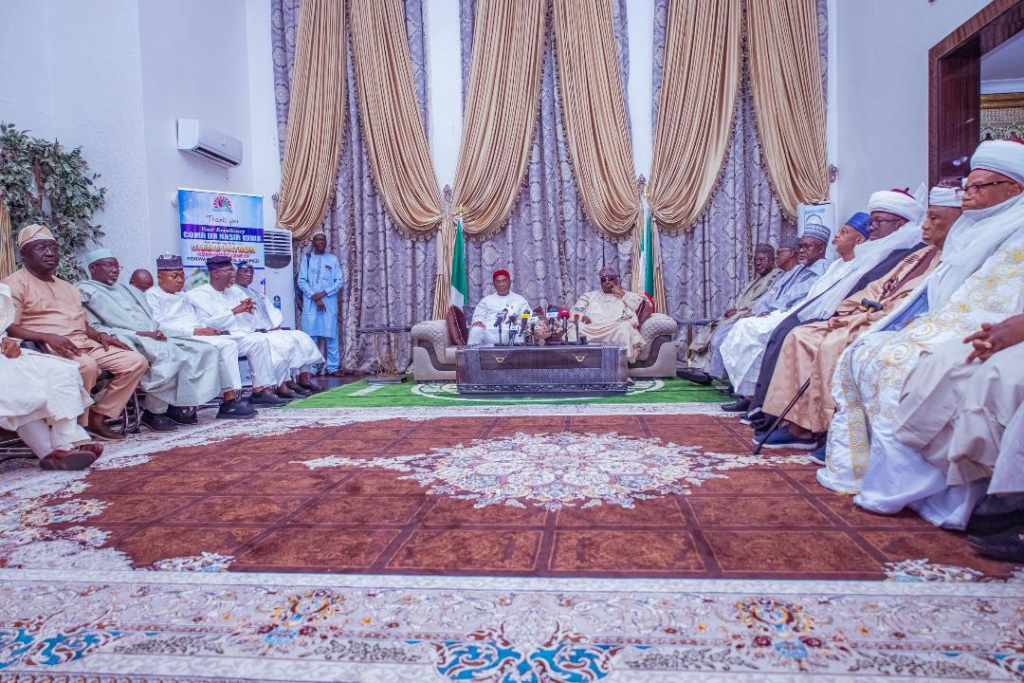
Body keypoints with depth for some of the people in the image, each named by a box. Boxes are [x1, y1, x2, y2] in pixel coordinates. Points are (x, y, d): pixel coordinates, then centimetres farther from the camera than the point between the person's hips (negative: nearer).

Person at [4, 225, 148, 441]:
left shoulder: (68, 287, 28)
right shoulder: (15, 283, 3)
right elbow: (8, 328, -10)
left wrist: (100, 335, 3)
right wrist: (47, 337, -26)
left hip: (84, 344, 8)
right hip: (48, 348, -8)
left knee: (137, 361, -10)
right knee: (87, 366, -38)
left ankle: (98, 417, -8)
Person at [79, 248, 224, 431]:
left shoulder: (128, 290, 29)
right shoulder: (86, 292, 5)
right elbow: (94, 329, -8)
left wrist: (158, 332, -1)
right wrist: (138, 333, -16)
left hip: (153, 339, 8)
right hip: (126, 343, -8)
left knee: (205, 350, -11)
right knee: (167, 354, -37)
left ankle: (181, 404, -13)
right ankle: (155, 412, -21)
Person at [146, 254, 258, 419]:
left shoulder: (182, 296, 32)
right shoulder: (152, 296, 4)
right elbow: (159, 326, -12)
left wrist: (207, 329, 2)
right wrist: (195, 331, -19)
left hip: (197, 335, 8)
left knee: (229, 344, -17)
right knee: (221, 345, -27)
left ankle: (231, 398, -25)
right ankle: (229, 401, -24)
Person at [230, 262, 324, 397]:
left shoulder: (255, 292, 27)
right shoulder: (232, 292, -1)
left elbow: (271, 311, 21)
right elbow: (237, 316, -15)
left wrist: (275, 326, 1)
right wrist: (259, 330, -18)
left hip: (270, 331, 9)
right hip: (254, 334, -9)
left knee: (302, 338, -5)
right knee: (284, 343, -31)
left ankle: (303, 380, -11)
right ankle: (283, 385, -30)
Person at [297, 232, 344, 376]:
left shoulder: (333, 259, 10)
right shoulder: (306, 259, 8)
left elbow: (340, 281, 3)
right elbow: (301, 281, 1)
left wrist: (323, 293, -9)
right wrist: (315, 297, -10)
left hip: (329, 302, 1)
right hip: (310, 302, 0)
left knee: (331, 335, -2)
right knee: (310, 335, -3)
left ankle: (333, 367, 2)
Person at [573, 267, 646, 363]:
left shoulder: (626, 295, 28)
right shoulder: (591, 295, 30)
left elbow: (640, 304, 9)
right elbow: (576, 310, 17)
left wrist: (621, 294, 12)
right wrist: (581, 317, -8)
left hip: (615, 328, -1)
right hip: (590, 327, 1)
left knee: (624, 328, -38)